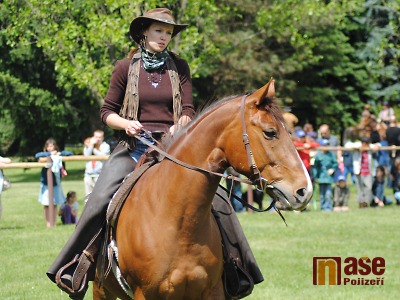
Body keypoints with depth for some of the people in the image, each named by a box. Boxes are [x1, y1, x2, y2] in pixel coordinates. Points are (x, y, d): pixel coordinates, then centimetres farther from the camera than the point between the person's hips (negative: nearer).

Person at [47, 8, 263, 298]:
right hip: (134, 146, -1)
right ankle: (71, 270, -7)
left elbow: (188, 110, 4)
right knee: (99, 200, -21)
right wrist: (125, 123, -13)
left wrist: (180, 126, -19)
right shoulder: (126, 67, 5)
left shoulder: (179, 67, 8)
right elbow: (107, 111, 8)